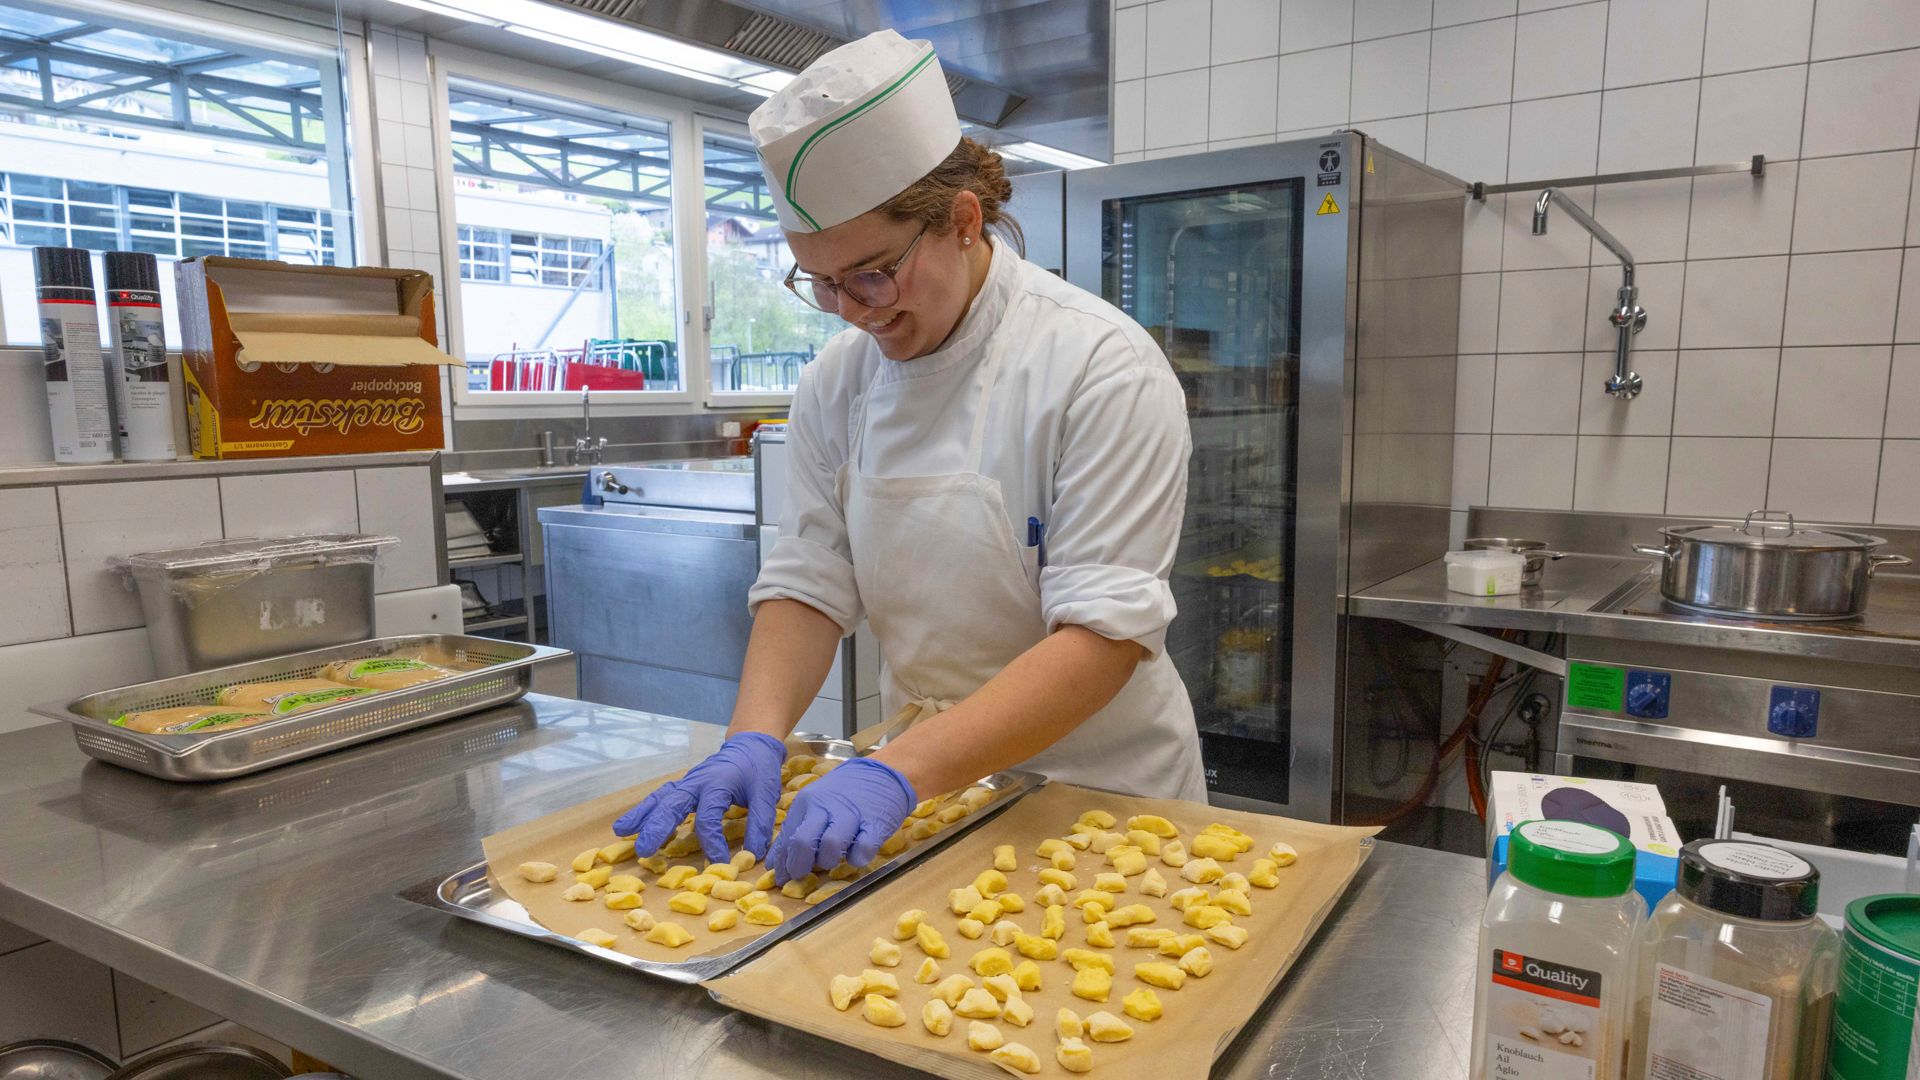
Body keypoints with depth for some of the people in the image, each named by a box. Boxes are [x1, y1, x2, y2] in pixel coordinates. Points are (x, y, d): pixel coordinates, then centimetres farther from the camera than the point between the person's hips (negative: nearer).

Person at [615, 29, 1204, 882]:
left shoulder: (1104, 368, -21)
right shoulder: (839, 379, -4)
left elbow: (1105, 635, -26)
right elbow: (809, 584, -4)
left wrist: (901, 771, -35)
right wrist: (755, 740, -21)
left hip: (1096, 787, -3)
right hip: (925, 780, 4)